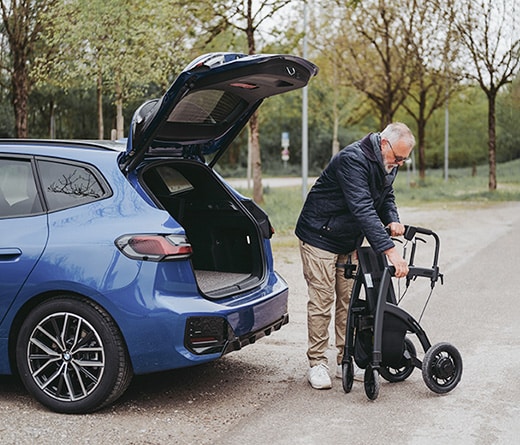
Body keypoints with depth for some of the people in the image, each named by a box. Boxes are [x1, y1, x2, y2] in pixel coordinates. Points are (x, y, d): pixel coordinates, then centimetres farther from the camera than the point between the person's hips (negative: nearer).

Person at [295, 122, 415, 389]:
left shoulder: (388, 164, -1)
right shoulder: (353, 159, -29)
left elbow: (386, 197, 14)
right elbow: (363, 209, -38)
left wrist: (392, 220, -10)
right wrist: (390, 251, -44)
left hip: (350, 242, 8)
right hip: (320, 237, -8)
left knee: (348, 301, 9)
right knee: (322, 301, -6)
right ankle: (317, 363, 4)